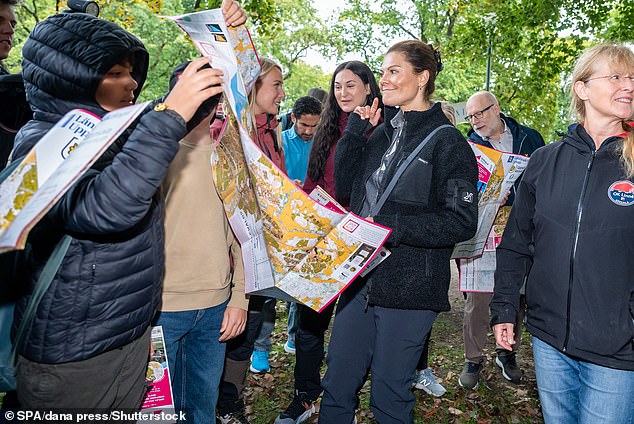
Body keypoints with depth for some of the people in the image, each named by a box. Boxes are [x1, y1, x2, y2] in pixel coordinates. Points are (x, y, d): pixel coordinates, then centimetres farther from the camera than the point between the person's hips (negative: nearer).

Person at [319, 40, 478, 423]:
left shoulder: (447, 141, -10)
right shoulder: (383, 132, 11)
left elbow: (462, 222, -16)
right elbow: (345, 185, 8)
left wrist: (389, 226, -23)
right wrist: (356, 130, 1)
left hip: (408, 289, -6)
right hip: (361, 277, 6)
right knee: (337, 383, 17)